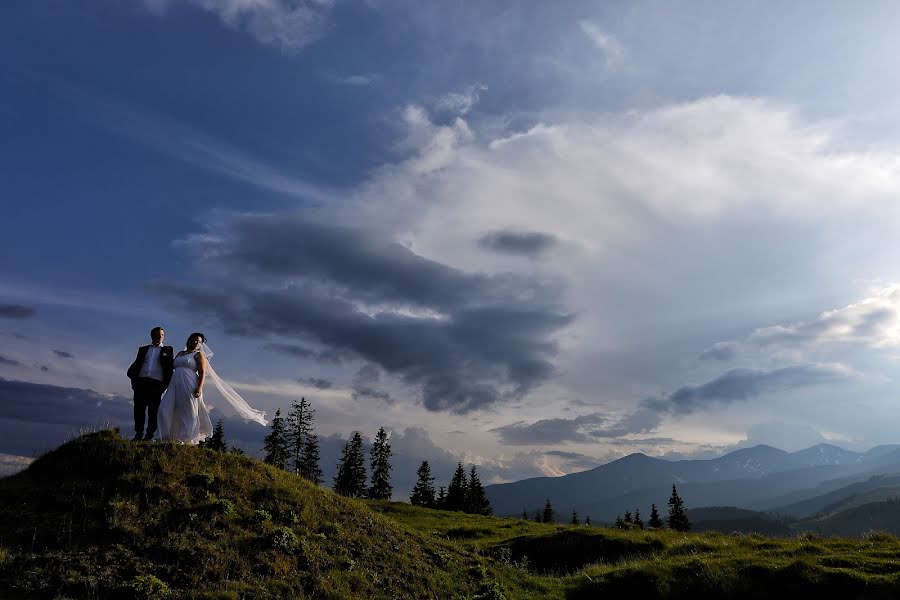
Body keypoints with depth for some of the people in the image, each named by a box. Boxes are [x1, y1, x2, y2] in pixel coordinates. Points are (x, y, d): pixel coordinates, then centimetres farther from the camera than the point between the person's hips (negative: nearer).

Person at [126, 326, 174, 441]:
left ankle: (149, 435, 0)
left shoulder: (167, 350, 12)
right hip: (141, 382, 3)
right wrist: (132, 374, -3)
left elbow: (170, 366, 4)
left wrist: (166, 384, -8)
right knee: (139, 409, 1)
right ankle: (138, 434, 7)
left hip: (156, 383, -2)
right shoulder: (143, 349, 21)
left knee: (153, 410, -3)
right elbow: (136, 364, 16)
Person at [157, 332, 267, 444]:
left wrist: (199, 388, -19)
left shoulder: (198, 354, 4)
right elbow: (174, 369, 22)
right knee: (167, 409, -5)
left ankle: (187, 439, -6)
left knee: (188, 413, -7)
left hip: (190, 386, -5)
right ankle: (171, 437, 0)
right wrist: (169, 387, 15)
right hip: (176, 385, 5)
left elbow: (202, 373, -6)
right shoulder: (180, 353, 21)